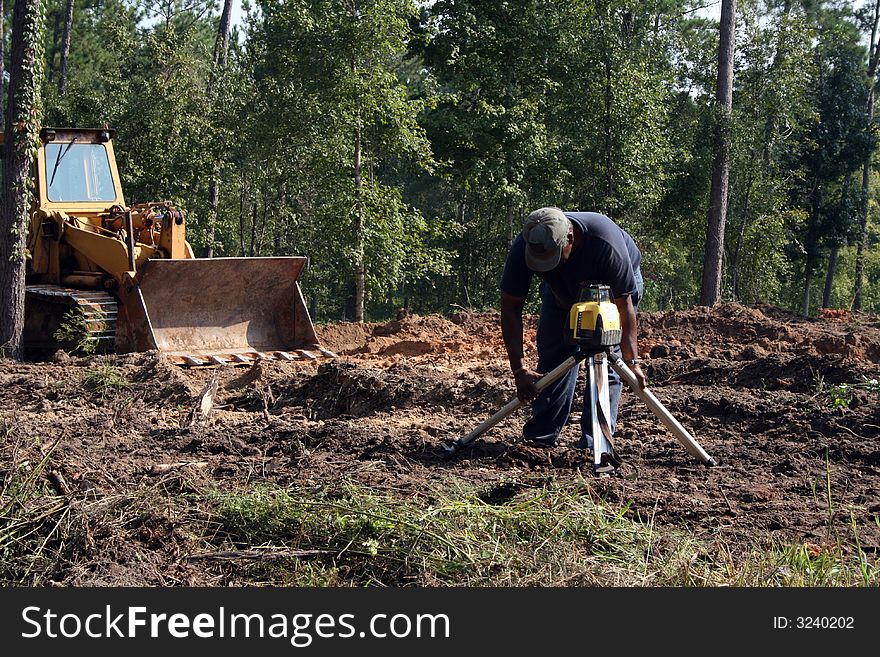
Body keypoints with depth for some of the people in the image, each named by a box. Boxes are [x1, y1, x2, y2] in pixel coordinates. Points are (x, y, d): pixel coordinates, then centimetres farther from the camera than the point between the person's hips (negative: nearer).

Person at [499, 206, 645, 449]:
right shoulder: (522, 248, -34)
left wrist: (631, 361, -36)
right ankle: (542, 436, 3)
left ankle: (594, 441, -13)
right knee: (552, 354, -5)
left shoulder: (606, 242, -42)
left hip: (614, 288, -3)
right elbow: (510, 308, -28)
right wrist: (519, 369, -34)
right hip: (561, 290, 3)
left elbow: (624, 304, -33)